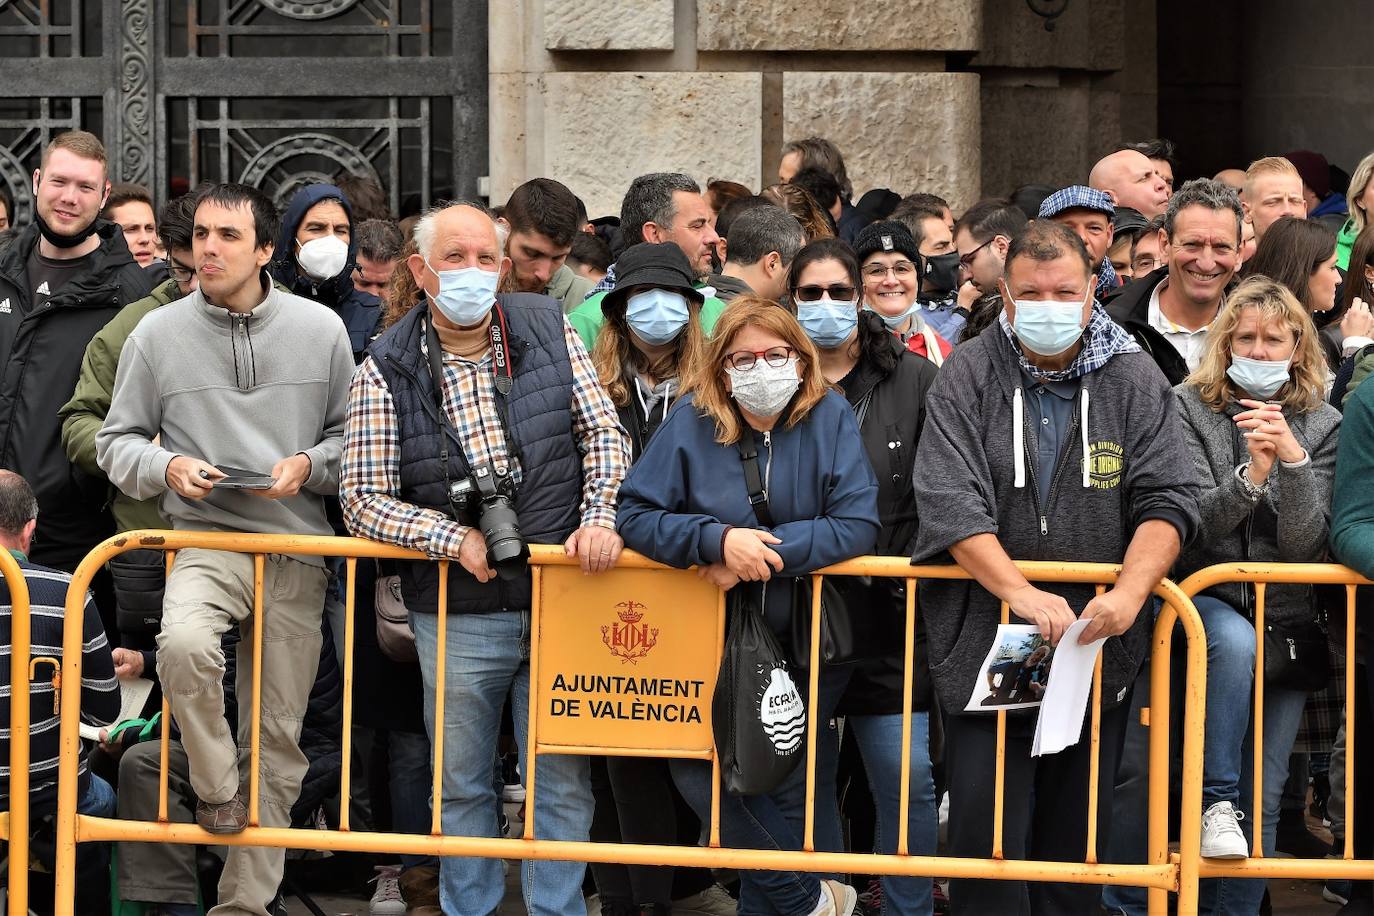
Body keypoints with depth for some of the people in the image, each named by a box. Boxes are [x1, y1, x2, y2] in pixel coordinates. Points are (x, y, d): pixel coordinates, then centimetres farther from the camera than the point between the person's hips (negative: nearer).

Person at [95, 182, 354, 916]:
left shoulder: (320, 329, 2)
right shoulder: (158, 334, 1)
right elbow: (116, 442, 8)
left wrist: (310, 466, -9)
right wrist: (165, 467, -11)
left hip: (297, 548, 1)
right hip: (205, 539, -1)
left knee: (278, 737, 4)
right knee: (183, 644, -35)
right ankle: (216, 791, -8)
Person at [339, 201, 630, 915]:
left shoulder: (549, 330, 2)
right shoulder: (386, 372, -4)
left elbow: (604, 433, 7)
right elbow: (362, 499, -5)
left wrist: (600, 517, -8)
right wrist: (454, 537, -15)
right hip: (458, 615, -1)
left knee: (563, 778, 7)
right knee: (462, 783, 10)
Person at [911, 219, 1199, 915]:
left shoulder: (1135, 382, 3)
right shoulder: (967, 379, -1)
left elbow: (1165, 501, -4)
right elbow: (951, 504, -10)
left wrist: (1128, 593, -21)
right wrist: (1021, 593, -23)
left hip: (1100, 647, 2)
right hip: (986, 647, -2)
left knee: (1078, 836, 9)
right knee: (987, 831, -5)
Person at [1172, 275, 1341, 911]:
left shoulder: (1322, 426, 3)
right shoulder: (1189, 408, -1)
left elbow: (1306, 542, -7)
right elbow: (1194, 523, -9)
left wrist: (1294, 460, -22)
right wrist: (1252, 474, -25)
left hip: (1285, 618, 2)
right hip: (1205, 597, -2)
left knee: (1263, 799, -1)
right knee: (1235, 641, -38)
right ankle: (1215, 803, -29)